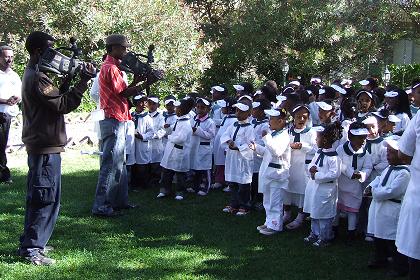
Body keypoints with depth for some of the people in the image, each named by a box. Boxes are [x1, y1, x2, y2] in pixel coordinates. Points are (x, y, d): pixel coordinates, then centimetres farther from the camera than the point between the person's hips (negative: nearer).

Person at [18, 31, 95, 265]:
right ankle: (32, 249, -2)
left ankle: (31, 243, 25)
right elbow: (64, 105, -21)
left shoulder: (32, 74, 16)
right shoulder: (38, 77, -17)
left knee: (38, 197, 17)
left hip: (39, 145, 11)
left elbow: (55, 99, 14)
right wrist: (83, 81, -19)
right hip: (46, 147, -11)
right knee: (47, 198, -6)